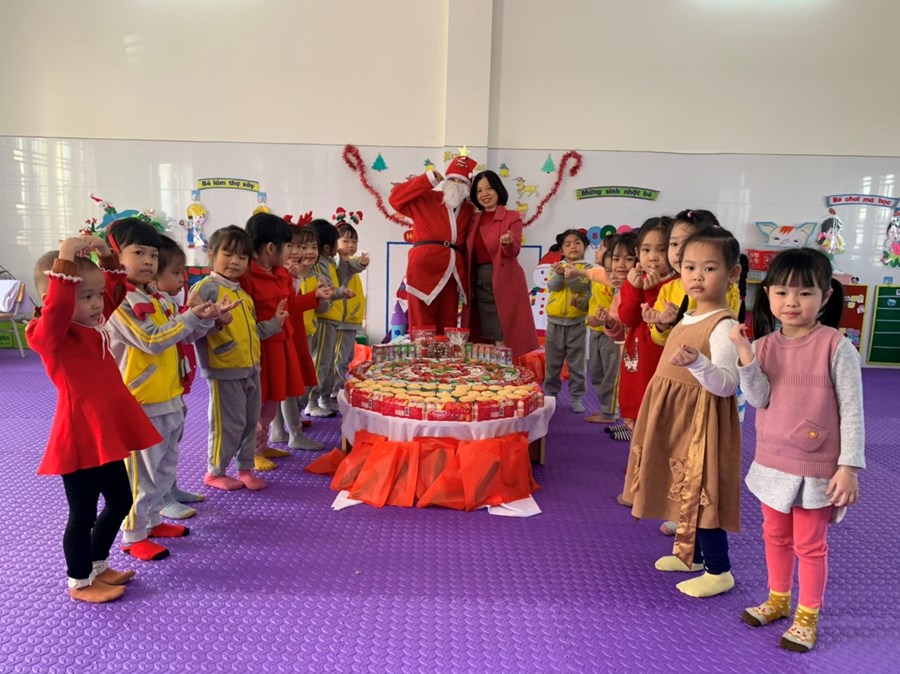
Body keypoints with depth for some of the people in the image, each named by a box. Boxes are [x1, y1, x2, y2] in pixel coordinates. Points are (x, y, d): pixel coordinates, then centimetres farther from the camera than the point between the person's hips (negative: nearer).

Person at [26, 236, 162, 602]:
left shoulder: (93, 324, 8)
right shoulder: (50, 334, -16)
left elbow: (115, 290, 18)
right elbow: (57, 306, -37)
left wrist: (107, 257, 4)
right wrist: (65, 261, -38)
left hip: (106, 435, 9)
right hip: (79, 440, -9)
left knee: (120, 502, 20)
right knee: (83, 513, 7)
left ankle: (97, 566, 38)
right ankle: (79, 583, 26)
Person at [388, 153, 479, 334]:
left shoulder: (470, 210, 17)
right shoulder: (427, 199, 9)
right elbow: (396, 197, -1)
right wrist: (429, 180, 0)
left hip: (452, 271, 4)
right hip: (425, 267, -4)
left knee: (448, 326, 6)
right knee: (422, 324, -5)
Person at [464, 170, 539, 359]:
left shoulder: (512, 217, -1)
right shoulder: (474, 220, 14)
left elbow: (514, 251, -12)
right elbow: (470, 253, 14)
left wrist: (508, 242, -33)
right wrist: (467, 283, 3)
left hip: (504, 283, -5)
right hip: (479, 283, 5)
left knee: (503, 337, -6)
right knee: (486, 338, 7)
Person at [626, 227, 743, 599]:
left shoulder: (723, 325, -19)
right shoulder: (689, 318, 9)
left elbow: (726, 384, -30)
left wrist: (696, 362, -44)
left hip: (700, 422, -9)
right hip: (676, 419, 9)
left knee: (699, 490, -1)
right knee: (683, 487, 20)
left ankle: (719, 571, 16)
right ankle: (687, 552, 37)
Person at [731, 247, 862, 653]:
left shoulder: (836, 347, -15)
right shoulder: (764, 345, -2)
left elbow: (852, 410, -13)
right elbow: (759, 399, -11)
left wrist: (848, 467, -15)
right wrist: (745, 356, -25)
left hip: (816, 467, -5)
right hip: (772, 461, 5)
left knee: (809, 544, 9)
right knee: (775, 535, 21)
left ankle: (807, 617, 29)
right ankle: (778, 600, 41)